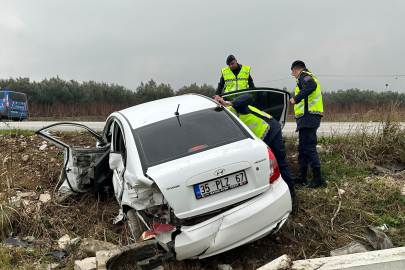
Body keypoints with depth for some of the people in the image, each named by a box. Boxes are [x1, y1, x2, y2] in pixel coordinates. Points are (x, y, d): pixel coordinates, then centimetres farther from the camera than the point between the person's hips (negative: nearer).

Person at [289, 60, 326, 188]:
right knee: (302, 148, 16)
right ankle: (302, 177, 24)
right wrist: (297, 100, 27)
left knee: (309, 147, -12)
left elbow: (311, 85, -27)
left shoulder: (303, 76, -6)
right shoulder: (309, 76, 26)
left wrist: (296, 98, -28)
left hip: (308, 117, -11)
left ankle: (318, 179, -9)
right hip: (307, 119, 11)